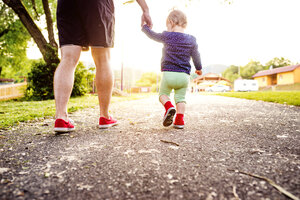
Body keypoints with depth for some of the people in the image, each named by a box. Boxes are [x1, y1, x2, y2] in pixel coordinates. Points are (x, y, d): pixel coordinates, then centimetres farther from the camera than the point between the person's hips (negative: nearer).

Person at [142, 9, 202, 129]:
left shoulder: (167, 36, -1)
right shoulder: (191, 40, 9)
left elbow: (153, 35, 14)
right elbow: (196, 56, 18)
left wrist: (145, 27, 34)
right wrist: (199, 68, 33)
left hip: (169, 73, -3)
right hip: (184, 75, 3)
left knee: (163, 94, 14)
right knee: (180, 98, 10)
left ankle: (169, 107, -14)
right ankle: (180, 120, 0)